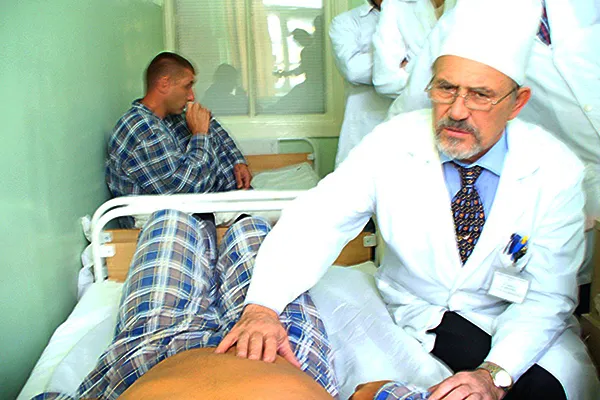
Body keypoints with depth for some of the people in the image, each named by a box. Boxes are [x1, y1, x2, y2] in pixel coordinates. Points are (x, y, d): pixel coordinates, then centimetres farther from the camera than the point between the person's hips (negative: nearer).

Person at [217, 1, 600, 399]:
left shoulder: (558, 172, -15)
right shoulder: (392, 143, -16)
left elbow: (546, 296, -14)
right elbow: (316, 218, -20)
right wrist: (262, 305, -37)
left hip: (516, 320, 1)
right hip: (414, 313, 0)